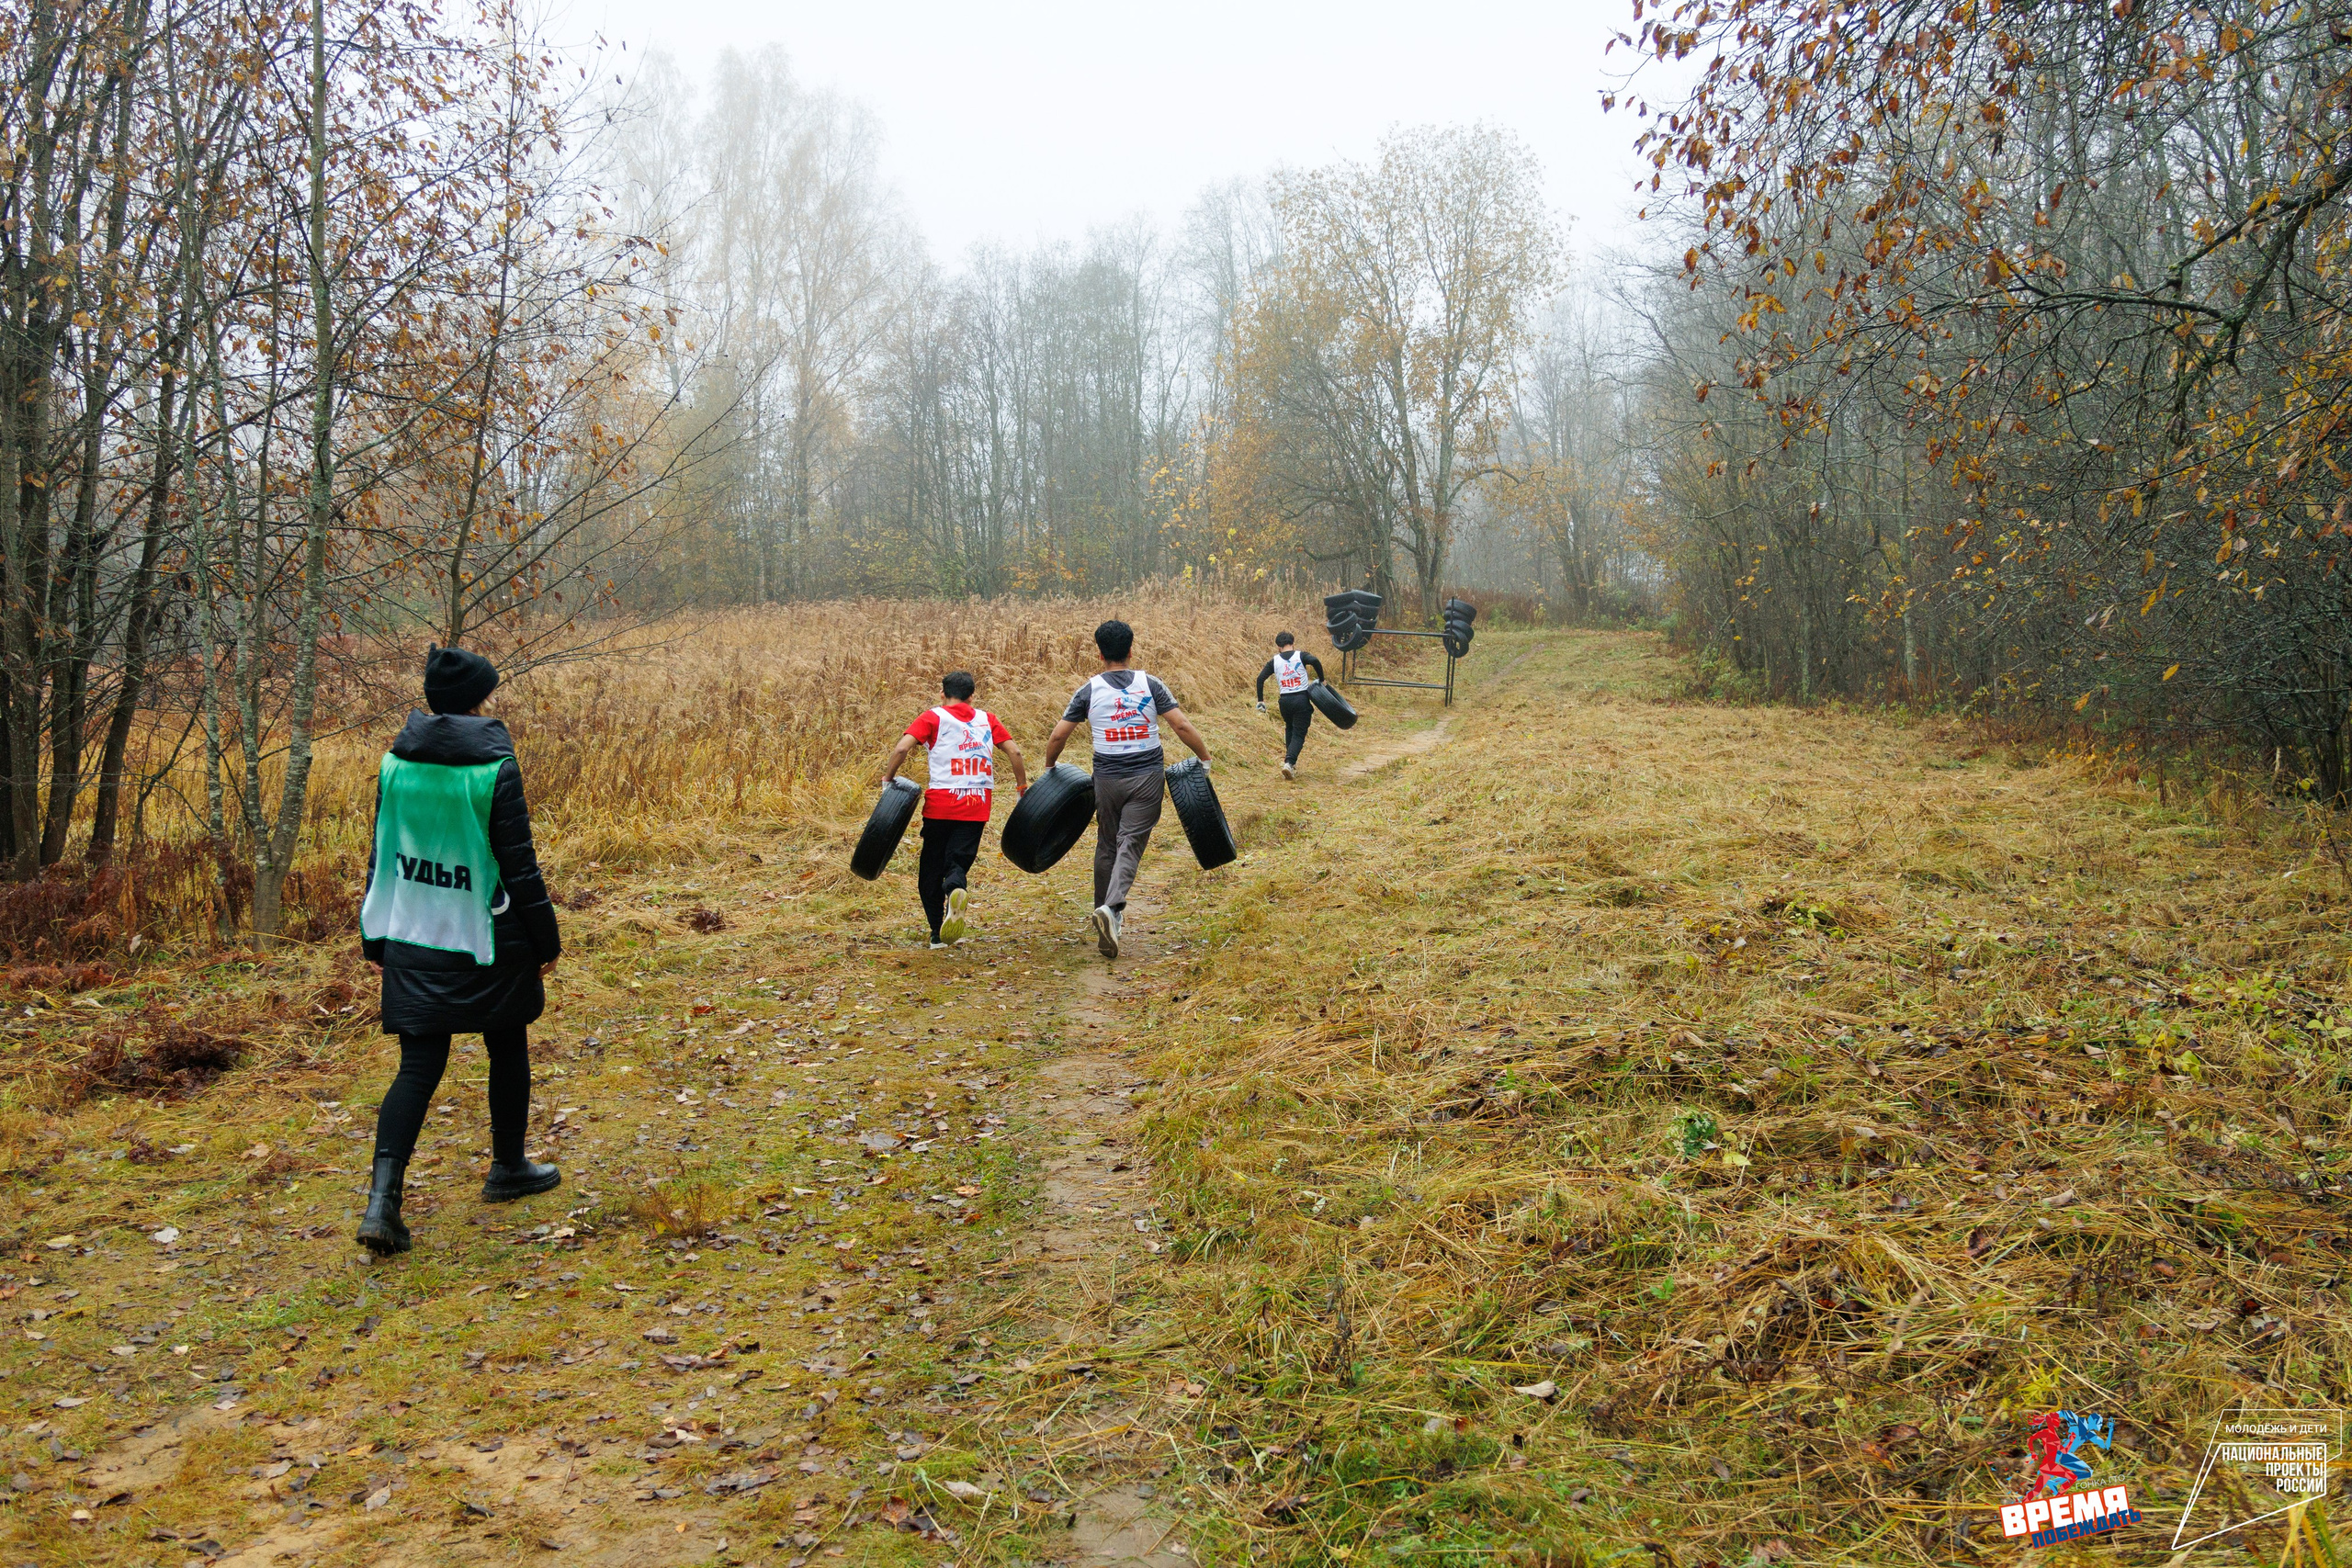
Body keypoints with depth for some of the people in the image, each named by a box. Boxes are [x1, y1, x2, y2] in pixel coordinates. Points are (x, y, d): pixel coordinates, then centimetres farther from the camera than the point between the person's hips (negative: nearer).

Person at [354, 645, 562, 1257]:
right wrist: (546, 940, -1)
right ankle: (508, 1169, 32)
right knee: (508, 1049, 18)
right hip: (488, 941, -4)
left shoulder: (396, 763, 0)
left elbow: (382, 855, 8)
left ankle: (382, 1198, -9)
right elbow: (519, 864, -12)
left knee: (419, 1065, 5)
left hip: (413, 941, 4)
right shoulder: (494, 767, -15)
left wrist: (378, 940, 17)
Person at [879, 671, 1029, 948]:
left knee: (932, 867, 12)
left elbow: (902, 749, -10)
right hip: (977, 806, 2)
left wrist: (888, 779, 3)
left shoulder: (932, 717, 3)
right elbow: (1014, 752, 7)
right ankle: (957, 887, -33)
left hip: (941, 803, -2)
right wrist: (1023, 786, 17)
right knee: (958, 861, 4)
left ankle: (938, 933, 7)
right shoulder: (987, 719, 12)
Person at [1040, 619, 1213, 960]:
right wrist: (1205, 759, 5)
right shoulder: (1150, 685, -1)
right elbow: (1182, 726, -7)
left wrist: (1049, 768, 18)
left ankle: (1106, 910, 24)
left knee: (1107, 846, 16)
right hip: (1147, 777, -1)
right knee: (1131, 843, -5)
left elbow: (1058, 735, 1)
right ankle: (1112, 907, -26)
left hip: (1107, 778, 1)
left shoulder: (1089, 691, 0)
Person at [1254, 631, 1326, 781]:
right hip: (1302, 699, -3)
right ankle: (1289, 762, -19)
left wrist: (1260, 701, 5)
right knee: (1299, 734, 1)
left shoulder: (1274, 661, 7)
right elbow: (1315, 661, -19)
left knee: (1289, 730, 26)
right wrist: (1321, 679, -7)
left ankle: (1291, 762, 26)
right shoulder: (1301, 656, 1)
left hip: (1284, 701, 3)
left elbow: (1260, 678, 0)